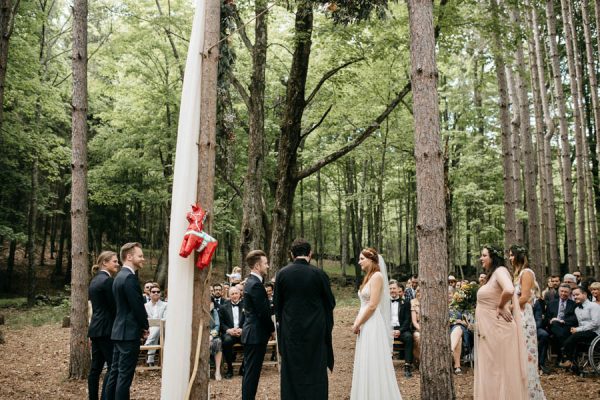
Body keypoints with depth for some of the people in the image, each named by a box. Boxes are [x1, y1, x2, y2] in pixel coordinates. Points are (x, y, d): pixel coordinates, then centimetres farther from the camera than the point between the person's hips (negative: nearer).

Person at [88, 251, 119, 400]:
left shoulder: (95, 280, 15)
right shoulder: (107, 280, -14)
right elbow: (114, 306, -13)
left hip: (95, 328, 9)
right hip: (106, 329, -9)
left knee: (96, 366, 11)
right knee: (112, 366, -5)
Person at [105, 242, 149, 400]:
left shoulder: (120, 276, 15)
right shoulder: (129, 277, -17)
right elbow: (138, 305, -18)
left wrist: (140, 327, 10)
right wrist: (145, 327, -2)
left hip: (120, 331, 10)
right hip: (129, 332, -10)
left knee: (115, 372, 13)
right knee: (125, 375, -5)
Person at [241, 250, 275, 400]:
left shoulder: (250, 282, 13)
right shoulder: (256, 285, -19)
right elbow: (263, 312, -19)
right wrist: (272, 328, -6)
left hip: (251, 334, 10)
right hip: (257, 335, -10)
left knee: (250, 372, 16)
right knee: (252, 372, -3)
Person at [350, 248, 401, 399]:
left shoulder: (377, 276, -13)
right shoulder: (369, 277, 14)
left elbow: (372, 305, -18)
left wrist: (357, 324, -11)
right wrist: (357, 323, 6)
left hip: (373, 326, -9)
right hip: (366, 326, 9)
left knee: (374, 364, -4)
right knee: (366, 365, 13)